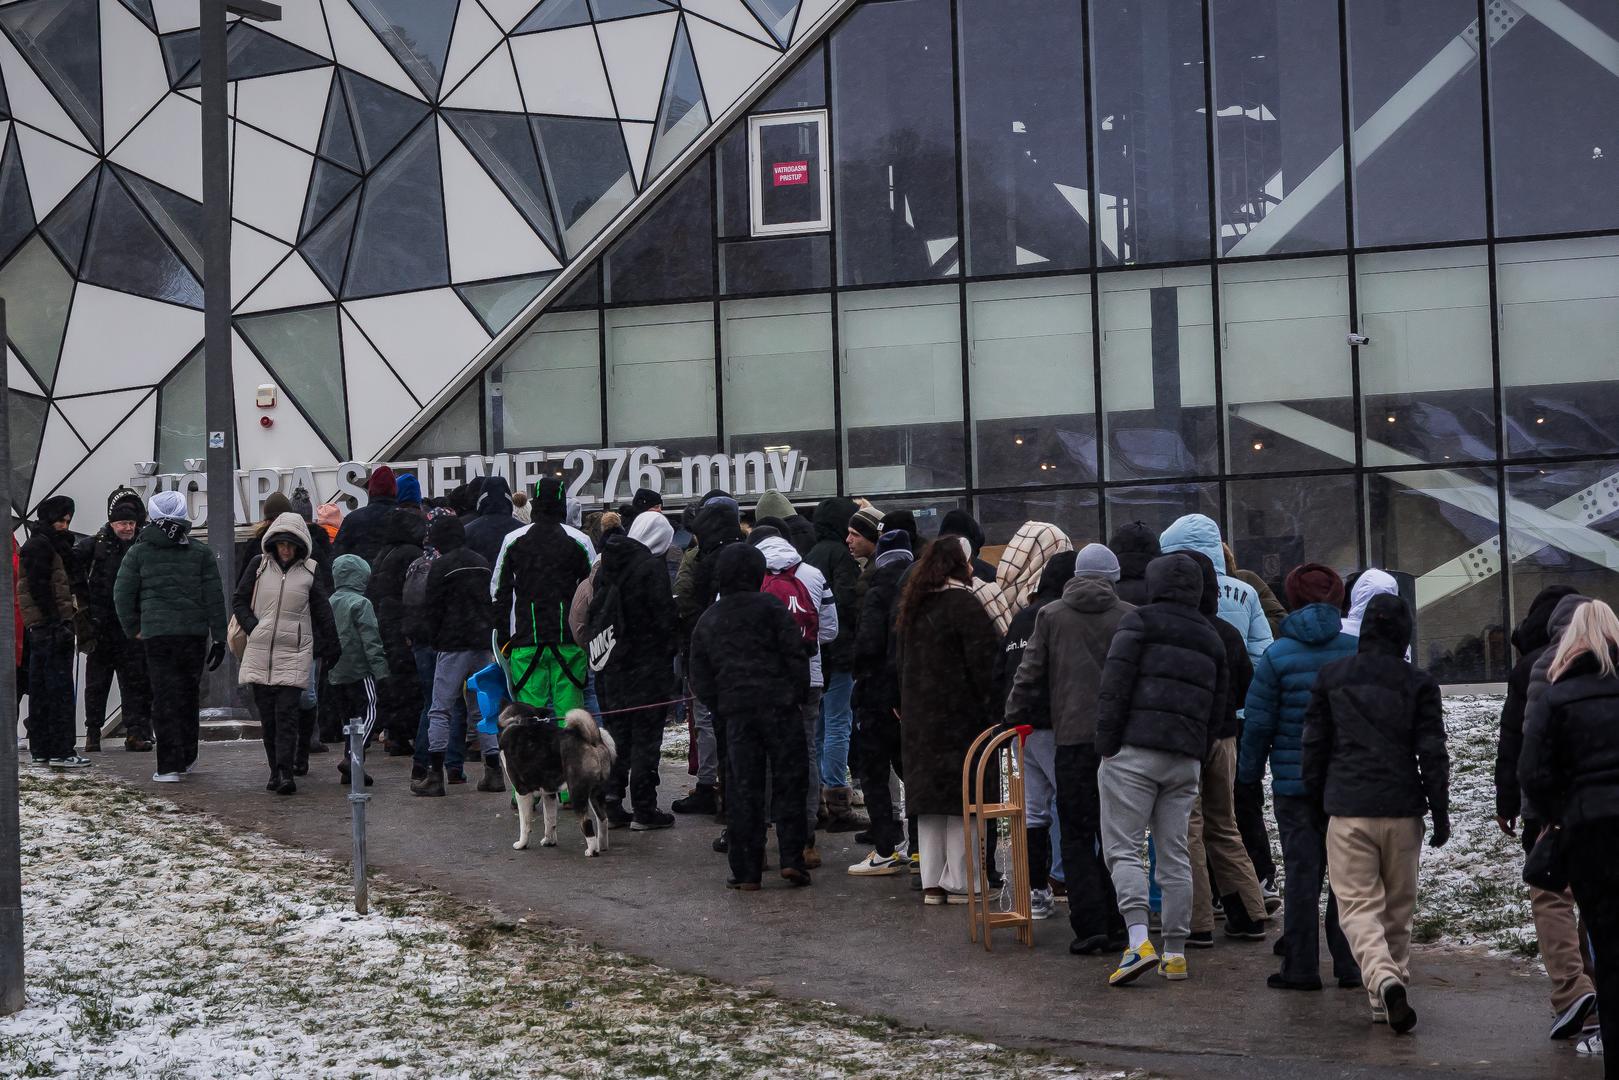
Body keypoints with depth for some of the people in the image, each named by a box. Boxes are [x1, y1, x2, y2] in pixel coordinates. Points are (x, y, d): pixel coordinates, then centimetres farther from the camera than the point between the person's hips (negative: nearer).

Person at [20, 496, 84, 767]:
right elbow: (39, 587, -18)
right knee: (60, 687, -10)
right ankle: (60, 751, -12)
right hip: (52, 624, -10)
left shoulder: (48, 544, 21)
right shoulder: (40, 545, -10)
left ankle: (40, 749, 17)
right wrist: (56, 622, -21)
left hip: (39, 627, 10)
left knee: (40, 690, 12)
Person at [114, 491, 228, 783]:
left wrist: (132, 629, 14)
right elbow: (214, 597, 2)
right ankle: (187, 757, 25)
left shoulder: (138, 552, 2)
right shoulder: (200, 552, 3)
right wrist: (219, 638, 6)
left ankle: (169, 766, -5)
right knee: (188, 694, 16)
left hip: (156, 633, -1)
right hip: (194, 633, 2)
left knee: (164, 698, 0)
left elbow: (122, 594, 3)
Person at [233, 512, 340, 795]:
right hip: (260, 653, 2)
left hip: (294, 654, -2)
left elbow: (323, 612, 11)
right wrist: (252, 627, -4)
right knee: (267, 715, 5)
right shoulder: (259, 565, 5)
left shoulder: (309, 570, 4)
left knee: (287, 713, -11)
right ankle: (276, 771, 14)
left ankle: (285, 772, -16)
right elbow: (239, 601, 11)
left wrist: (332, 648, 10)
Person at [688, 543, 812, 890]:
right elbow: (795, 654, -7)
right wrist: (798, 695, 2)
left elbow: (700, 679, 12)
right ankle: (791, 858, -2)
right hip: (779, 705, -3)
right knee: (788, 783, 4)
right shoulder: (769, 606, -1)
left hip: (736, 712, 3)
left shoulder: (706, 621, 13)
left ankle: (745, 871, 5)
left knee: (742, 789, 5)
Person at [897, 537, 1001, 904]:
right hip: (959, 716, -8)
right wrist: (994, 713, -11)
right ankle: (959, 883, -1)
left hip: (918, 718, 8)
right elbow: (985, 662, -16)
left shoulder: (914, 605, 13)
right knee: (964, 798, -2)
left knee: (930, 796, 10)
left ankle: (932, 883, 12)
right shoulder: (963, 604, -13)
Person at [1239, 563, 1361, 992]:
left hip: (1294, 781, -2)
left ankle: (1301, 967, 4)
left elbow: (1258, 723, -4)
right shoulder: (1357, 651, -1)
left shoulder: (1278, 656, -6)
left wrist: (1249, 772, 9)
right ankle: (1350, 964, 11)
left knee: (1302, 872, 3)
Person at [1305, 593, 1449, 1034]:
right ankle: (1389, 996, 15)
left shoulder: (1330, 677, 4)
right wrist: (1440, 811, 4)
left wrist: (1316, 797, 19)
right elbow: (1432, 753, -1)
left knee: (1358, 904, -2)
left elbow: (1314, 743, 8)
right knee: (1398, 907, 13)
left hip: (1347, 810, 0)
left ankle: (1383, 979, -27)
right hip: (1402, 810, 1)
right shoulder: (1418, 683, 0)